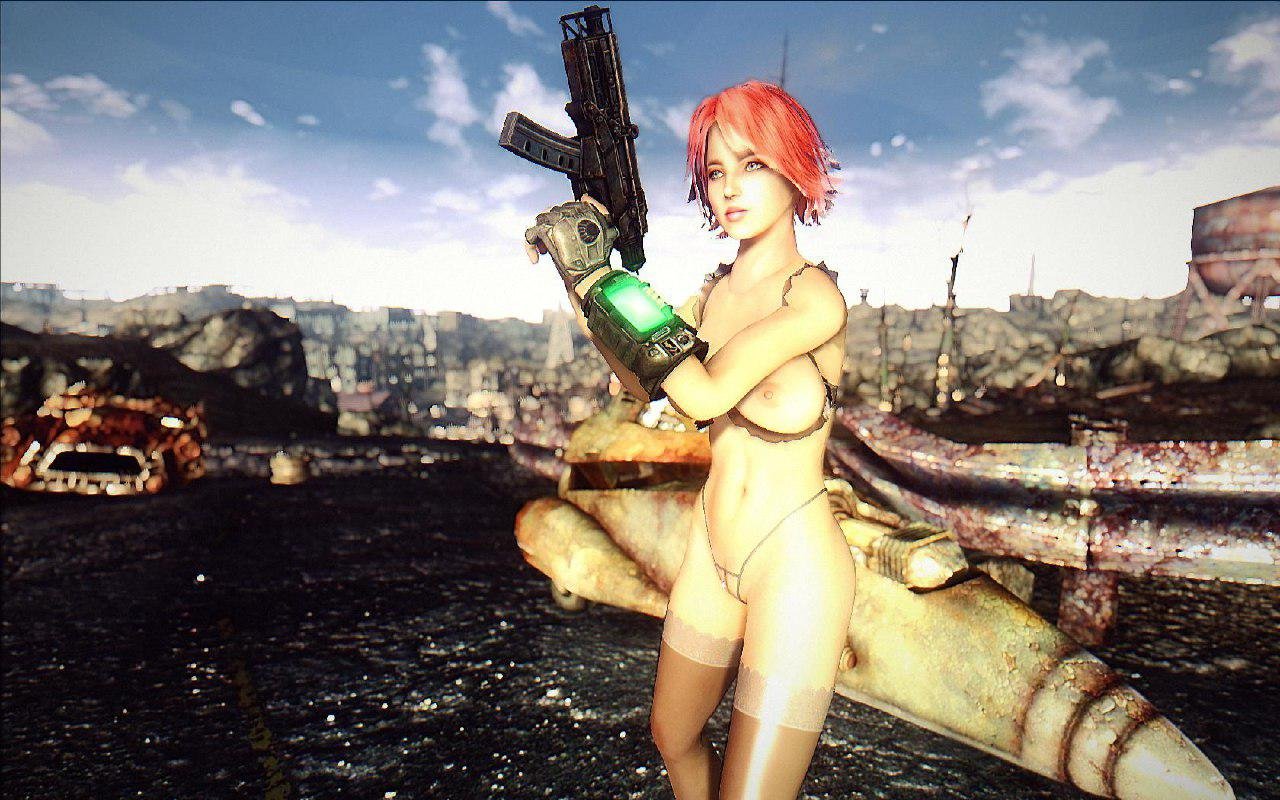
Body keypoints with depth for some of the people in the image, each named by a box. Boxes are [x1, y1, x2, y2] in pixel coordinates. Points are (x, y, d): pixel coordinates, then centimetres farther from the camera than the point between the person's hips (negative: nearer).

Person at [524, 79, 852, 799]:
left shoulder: (815, 298, -18)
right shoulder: (715, 292, 2)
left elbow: (706, 393, -29)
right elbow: (642, 381, 10)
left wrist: (597, 272, -19)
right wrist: (575, 274, 0)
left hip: (795, 569, -7)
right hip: (712, 555, 7)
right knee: (673, 739, 24)